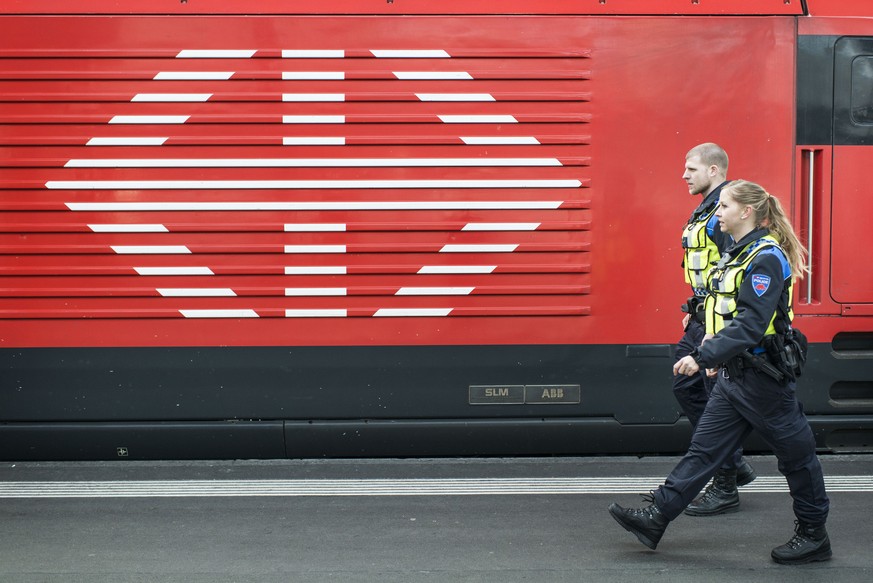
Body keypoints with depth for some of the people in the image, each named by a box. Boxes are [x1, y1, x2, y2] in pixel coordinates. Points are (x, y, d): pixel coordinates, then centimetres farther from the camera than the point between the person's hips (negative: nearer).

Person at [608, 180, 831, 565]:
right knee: (703, 449, 8)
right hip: (734, 374, 10)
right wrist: (714, 352, 16)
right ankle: (656, 518, 8)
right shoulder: (738, 255, 11)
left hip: (763, 376, -9)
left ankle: (813, 536, 18)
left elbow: (751, 325, -28)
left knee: (794, 453, 5)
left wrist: (703, 357, -32)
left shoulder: (766, 258, -19)